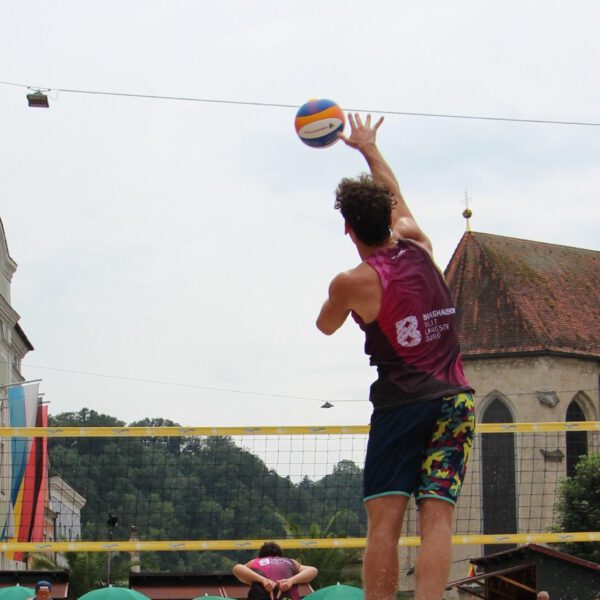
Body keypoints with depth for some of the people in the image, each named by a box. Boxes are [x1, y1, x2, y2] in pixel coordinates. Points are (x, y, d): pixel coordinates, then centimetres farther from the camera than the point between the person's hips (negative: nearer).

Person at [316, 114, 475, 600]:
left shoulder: (352, 283, -6)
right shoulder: (419, 247, 6)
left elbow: (326, 329, 16)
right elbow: (396, 196, 28)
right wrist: (369, 147, 42)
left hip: (402, 404, -4)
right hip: (456, 399, 4)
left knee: (385, 521, -4)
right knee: (437, 519, -5)